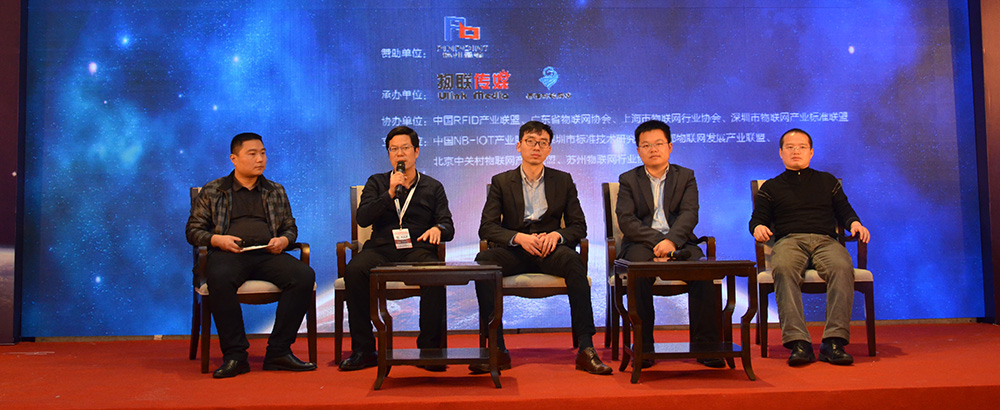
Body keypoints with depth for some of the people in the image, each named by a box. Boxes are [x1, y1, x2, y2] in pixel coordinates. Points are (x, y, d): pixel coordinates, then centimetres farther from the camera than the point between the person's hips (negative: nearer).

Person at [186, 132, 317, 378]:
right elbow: (193, 230, 12)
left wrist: (283, 240, 2)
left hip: (267, 254, 2)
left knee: (304, 275, -28)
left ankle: (278, 351, -23)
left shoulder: (276, 191, 24)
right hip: (229, 253, -2)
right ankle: (235, 355, -27)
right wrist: (216, 239, -8)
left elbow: (290, 228, 26)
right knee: (220, 279, -39)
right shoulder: (212, 192, 16)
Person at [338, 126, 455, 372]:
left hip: (417, 250, -1)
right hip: (381, 249, 1)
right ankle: (363, 350, -22)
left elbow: (448, 227, 10)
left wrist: (438, 229, -14)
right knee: (354, 270, -32)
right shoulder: (377, 183, 19)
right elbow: (362, 218, 4)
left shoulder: (433, 187, 19)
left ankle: (429, 349, -23)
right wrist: (390, 194, -7)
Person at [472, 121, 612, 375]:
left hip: (550, 249, 0)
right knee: (483, 261, -32)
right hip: (515, 250, 0)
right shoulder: (501, 182, 11)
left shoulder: (563, 181, 14)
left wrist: (556, 235, -14)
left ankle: (586, 349, -33)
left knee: (574, 261, -35)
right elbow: (486, 228, 1)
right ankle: (497, 350, -28)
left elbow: (579, 227, 9)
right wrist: (519, 237, -17)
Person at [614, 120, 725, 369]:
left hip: (679, 242, 1)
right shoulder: (628, 180, 14)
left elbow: (689, 214, -1)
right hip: (642, 243, -1)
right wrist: (656, 240, -16)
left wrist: (671, 240, -20)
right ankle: (643, 346, -24)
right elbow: (626, 220, 0)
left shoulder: (686, 176, 16)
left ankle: (705, 345, -21)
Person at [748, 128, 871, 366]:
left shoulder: (827, 181, 29)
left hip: (825, 240, 1)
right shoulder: (771, 188, 25)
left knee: (842, 268, -35)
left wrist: (855, 224, 0)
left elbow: (845, 212, 22)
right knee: (783, 269, -37)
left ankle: (834, 341, -38)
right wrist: (758, 227, -8)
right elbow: (757, 218, 16)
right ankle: (798, 342, -43)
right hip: (789, 240, -1)